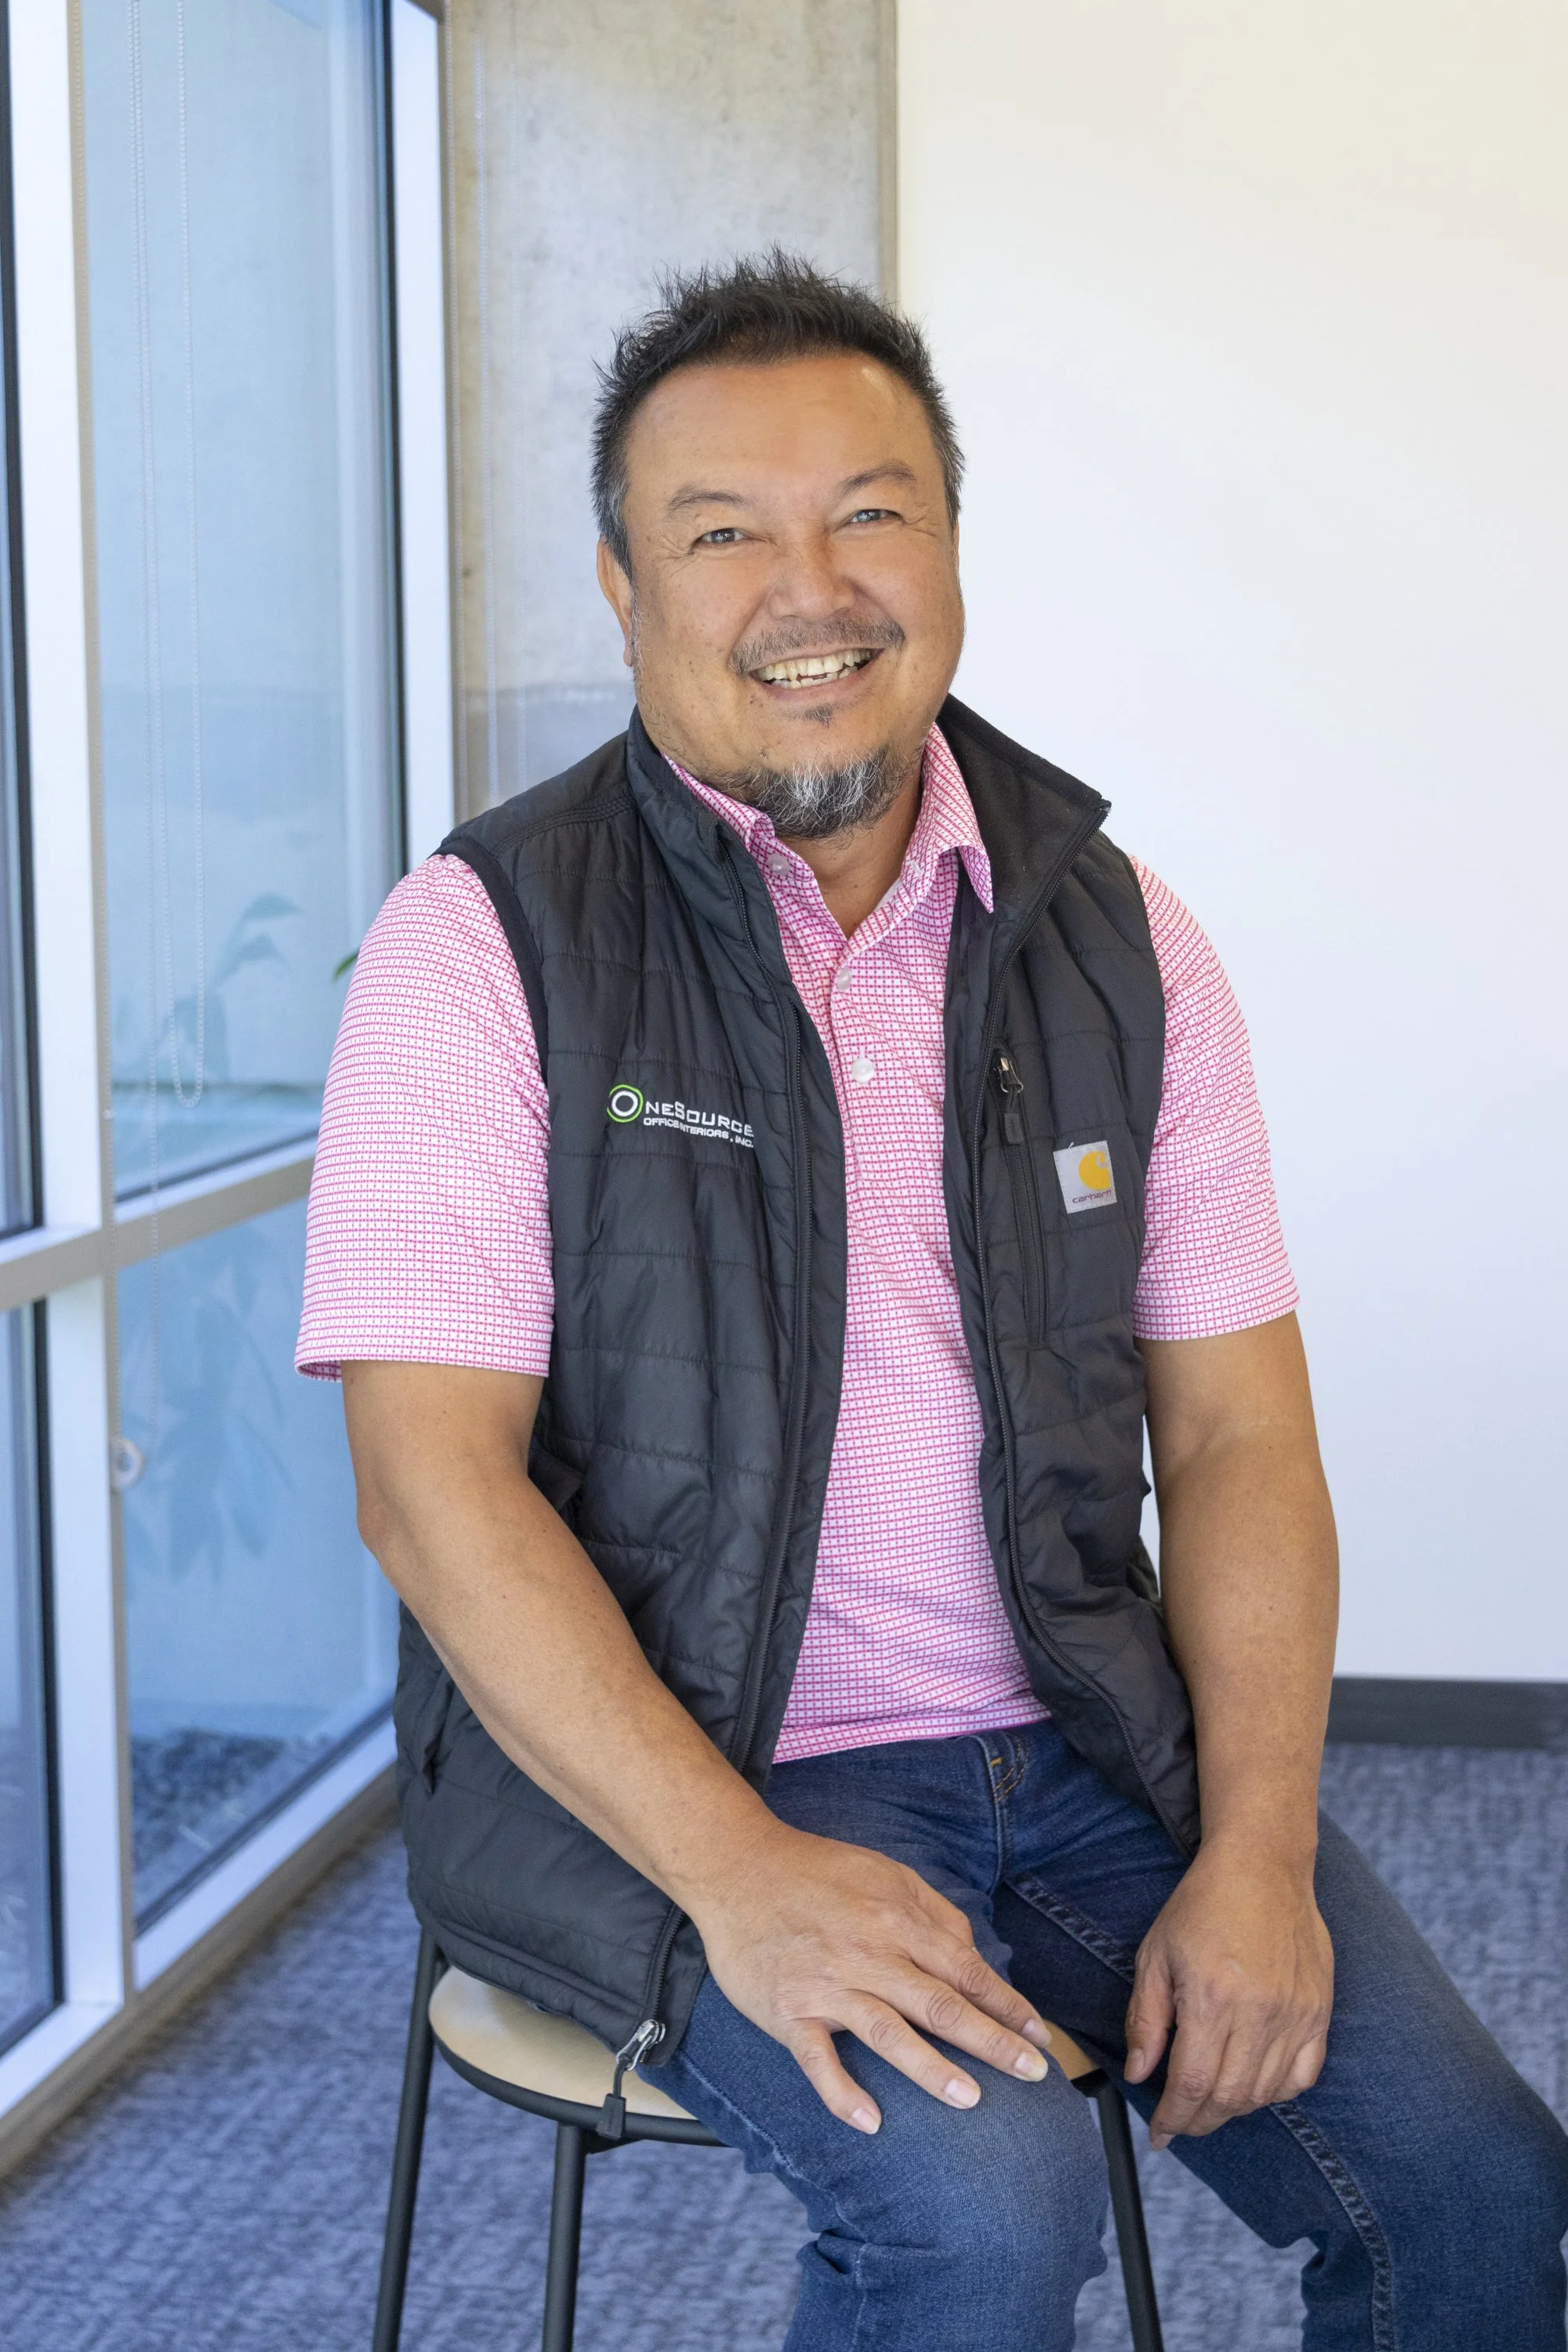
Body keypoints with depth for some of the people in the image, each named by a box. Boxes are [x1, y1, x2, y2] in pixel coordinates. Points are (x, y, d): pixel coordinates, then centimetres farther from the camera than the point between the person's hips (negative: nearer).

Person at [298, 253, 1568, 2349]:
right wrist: (742, 1875, -24)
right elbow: (435, 1480, -14)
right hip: (656, 1762, -4)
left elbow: (1236, 1425, 4)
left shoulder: (1114, 934, 5)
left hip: (1078, 1733, 4)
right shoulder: (488, 941, -7)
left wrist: (1257, 1852, -10)